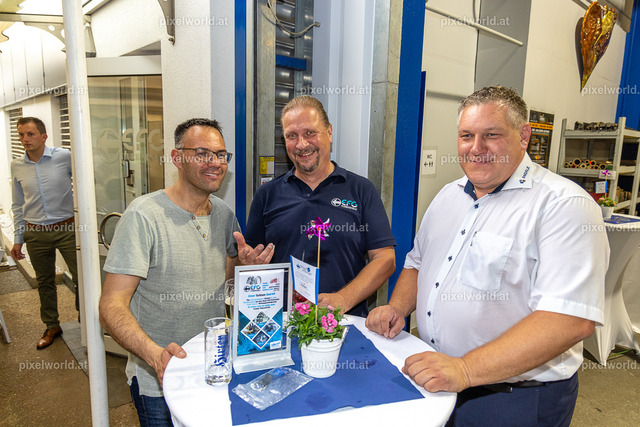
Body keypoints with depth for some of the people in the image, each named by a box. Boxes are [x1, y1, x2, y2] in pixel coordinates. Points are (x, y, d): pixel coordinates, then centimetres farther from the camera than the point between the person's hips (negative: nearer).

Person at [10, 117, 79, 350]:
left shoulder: (65, 156, -8)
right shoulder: (17, 166, 4)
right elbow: (18, 206, 12)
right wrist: (18, 239, 11)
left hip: (67, 228, -3)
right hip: (36, 233, 3)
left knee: (81, 277, 0)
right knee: (44, 282, 14)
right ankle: (52, 326, 31)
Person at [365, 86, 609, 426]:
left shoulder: (564, 205, -18)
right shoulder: (448, 195, 5)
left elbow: (571, 318, -26)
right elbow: (417, 263, 14)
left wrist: (465, 369, -31)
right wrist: (398, 307, -5)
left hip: (513, 398, -6)